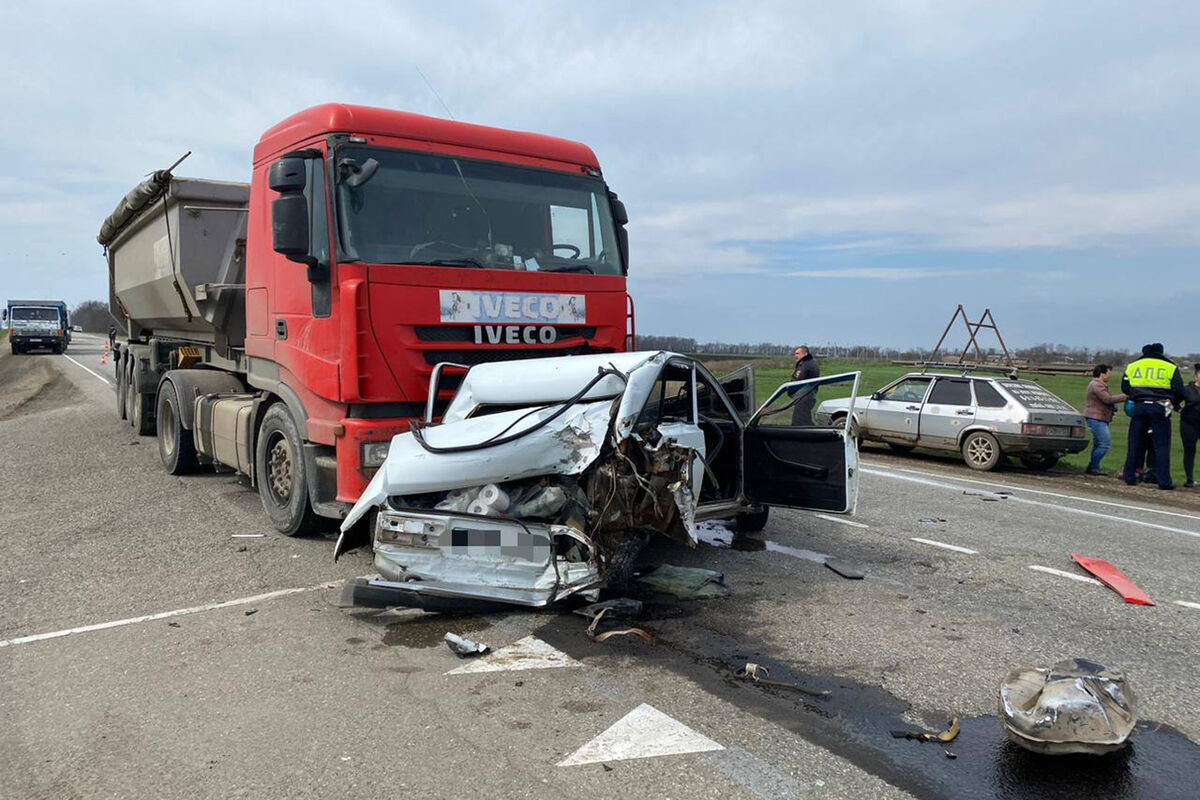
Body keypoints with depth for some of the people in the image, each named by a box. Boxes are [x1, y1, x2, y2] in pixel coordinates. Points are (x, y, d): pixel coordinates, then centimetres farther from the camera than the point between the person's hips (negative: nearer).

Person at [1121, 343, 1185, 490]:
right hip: (1159, 408, -2)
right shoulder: (1170, 368, 4)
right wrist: (1173, 403, 20)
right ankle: (1164, 481, -1)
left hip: (1139, 407, 2)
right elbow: (1179, 392, 1)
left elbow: (1124, 388, 15)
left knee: (1134, 444, 8)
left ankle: (1129, 477, 10)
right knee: (1162, 446, 1)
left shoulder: (1132, 366, 11)